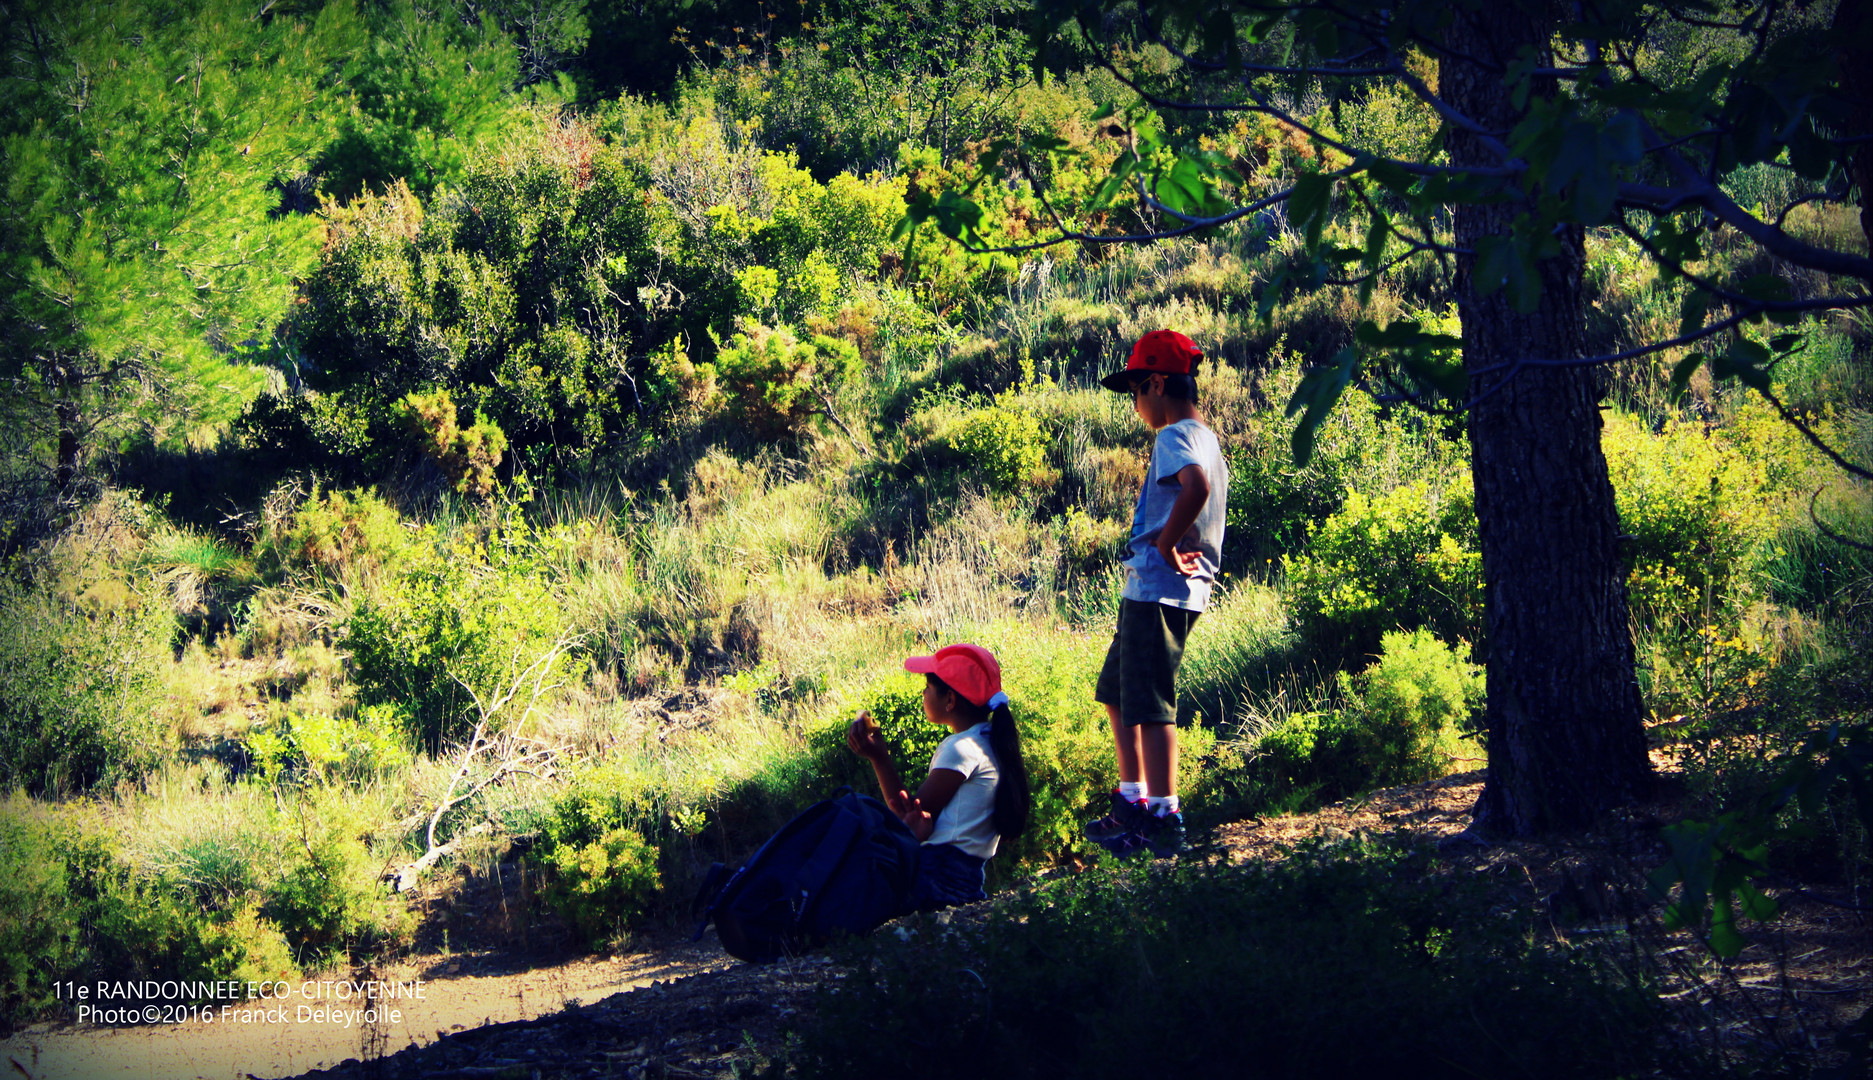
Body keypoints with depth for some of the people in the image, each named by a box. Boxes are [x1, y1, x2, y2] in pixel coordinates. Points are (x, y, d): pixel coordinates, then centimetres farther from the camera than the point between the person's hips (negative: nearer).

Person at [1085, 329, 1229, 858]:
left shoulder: (1174, 436, -13)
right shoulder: (1207, 439, 18)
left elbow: (1196, 486, -33)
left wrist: (1165, 545, -21)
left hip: (1157, 587, -10)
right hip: (1174, 589, 10)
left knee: (1149, 704, -8)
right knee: (1116, 692, 19)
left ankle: (1164, 820, -7)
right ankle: (1134, 802, 22)